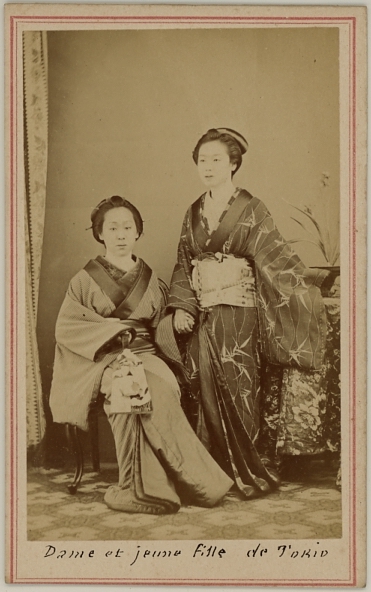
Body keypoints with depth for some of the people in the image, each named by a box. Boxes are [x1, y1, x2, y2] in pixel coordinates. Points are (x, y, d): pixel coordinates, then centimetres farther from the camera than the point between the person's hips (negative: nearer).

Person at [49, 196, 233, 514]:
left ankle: (138, 488, -30)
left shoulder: (150, 279, 17)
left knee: (159, 388, -33)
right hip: (102, 358, -2)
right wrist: (113, 331, -7)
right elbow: (66, 327, 1)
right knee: (128, 387, -36)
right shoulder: (86, 279, 9)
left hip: (144, 354, 2)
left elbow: (161, 325, 20)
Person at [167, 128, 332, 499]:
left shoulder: (250, 209, 0)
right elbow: (183, 265, 13)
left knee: (236, 390, -6)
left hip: (237, 313, -4)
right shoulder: (194, 213, 14)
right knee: (204, 391, 2)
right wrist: (180, 306, 1)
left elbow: (275, 253, -8)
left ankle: (250, 472, 6)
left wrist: (308, 279, -21)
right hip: (201, 315, 5)